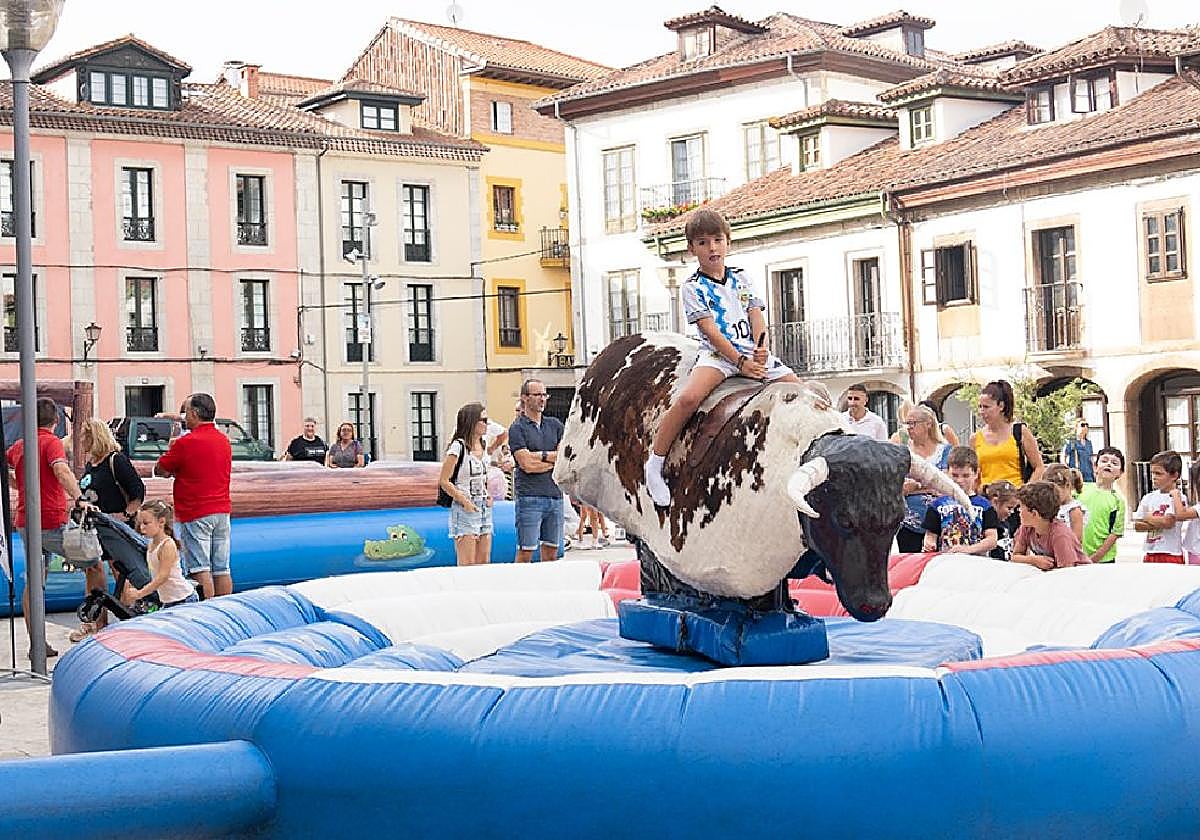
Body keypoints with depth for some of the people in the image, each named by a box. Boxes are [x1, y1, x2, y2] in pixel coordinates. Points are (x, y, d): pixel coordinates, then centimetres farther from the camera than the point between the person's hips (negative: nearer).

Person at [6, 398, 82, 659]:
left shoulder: (18, 446, 11)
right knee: (93, 563, 9)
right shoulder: (51, 442, -9)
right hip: (52, 522, -7)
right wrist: (78, 498, -35)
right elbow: (61, 470, -27)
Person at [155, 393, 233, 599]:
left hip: (195, 514, -7)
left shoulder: (186, 443, -13)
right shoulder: (224, 440, 11)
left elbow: (160, 470, -4)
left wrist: (171, 449, 11)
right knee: (222, 569, 9)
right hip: (222, 512, 7)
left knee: (200, 570, -5)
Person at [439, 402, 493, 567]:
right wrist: (464, 501, -16)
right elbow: (444, 481, -13)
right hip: (464, 508, -8)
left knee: (483, 563, 8)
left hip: (484, 508, 8)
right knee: (467, 565, -8)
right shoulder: (458, 447, -13)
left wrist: (488, 496, 11)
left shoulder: (483, 446, 10)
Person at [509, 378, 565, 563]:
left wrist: (542, 455, -6)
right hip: (529, 497, -5)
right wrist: (555, 460, -3)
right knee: (525, 553, -6)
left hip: (555, 494, 5)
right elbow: (527, 464, -11)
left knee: (551, 552, 8)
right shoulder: (517, 428, -1)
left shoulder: (555, 425, 15)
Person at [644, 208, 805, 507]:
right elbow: (710, 330, -8)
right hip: (717, 354, -5)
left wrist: (761, 350, -10)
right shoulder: (693, 287, 0)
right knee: (689, 397, -32)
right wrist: (740, 362, -16)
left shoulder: (741, 278, 16)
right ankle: (654, 464, -23)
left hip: (752, 352, 6)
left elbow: (756, 316, 9)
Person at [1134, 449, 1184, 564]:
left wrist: (1148, 517, -1)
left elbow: (1168, 522, -17)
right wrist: (1159, 523, -9)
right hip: (1150, 553, 5)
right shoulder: (1148, 498, 10)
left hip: (1171, 555, -5)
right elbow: (1137, 525, 6)